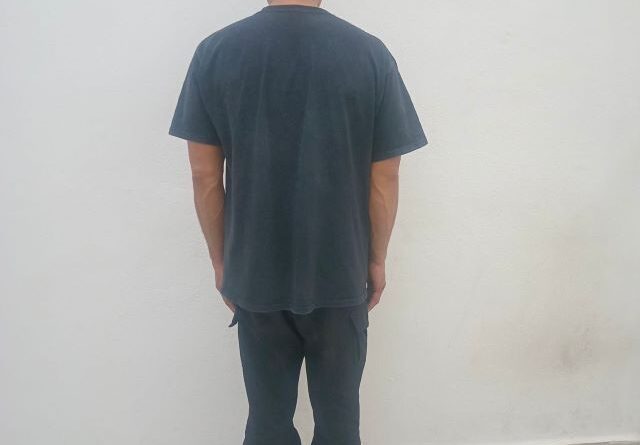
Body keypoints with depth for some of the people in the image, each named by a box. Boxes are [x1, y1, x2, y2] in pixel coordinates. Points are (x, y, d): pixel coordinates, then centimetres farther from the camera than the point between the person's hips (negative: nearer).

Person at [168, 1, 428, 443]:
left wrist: (220, 260, 8)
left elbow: (205, 176, -4)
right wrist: (377, 260, 7)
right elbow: (384, 180, -6)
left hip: (255, 276, 1)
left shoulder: (214, 52, -8)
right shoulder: (371, 54, -10)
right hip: (341, 275, 0)